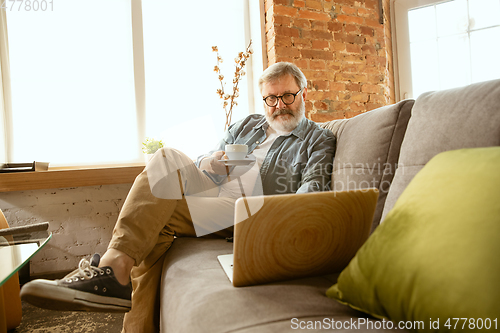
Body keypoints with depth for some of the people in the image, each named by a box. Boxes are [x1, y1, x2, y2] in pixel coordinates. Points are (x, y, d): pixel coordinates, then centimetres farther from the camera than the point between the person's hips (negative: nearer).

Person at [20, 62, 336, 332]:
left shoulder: (319, 139, 11)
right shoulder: (246, 125, 24)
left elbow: (313, 187, -6)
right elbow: (203, 162, 23)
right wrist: (208, 164, -2)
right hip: (211, 191, 6)